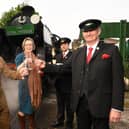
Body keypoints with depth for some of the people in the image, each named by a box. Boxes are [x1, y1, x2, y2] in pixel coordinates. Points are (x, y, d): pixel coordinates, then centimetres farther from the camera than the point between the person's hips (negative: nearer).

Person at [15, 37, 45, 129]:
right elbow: (18, 70, -21)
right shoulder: (19, 56, -7)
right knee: (24, 107, 0)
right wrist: (25, 62, -36)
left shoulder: (34, 57, 10)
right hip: (25, 84, -5)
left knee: (32, 106, 15)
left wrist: (40, 67, -7)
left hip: (34, 84, 6)